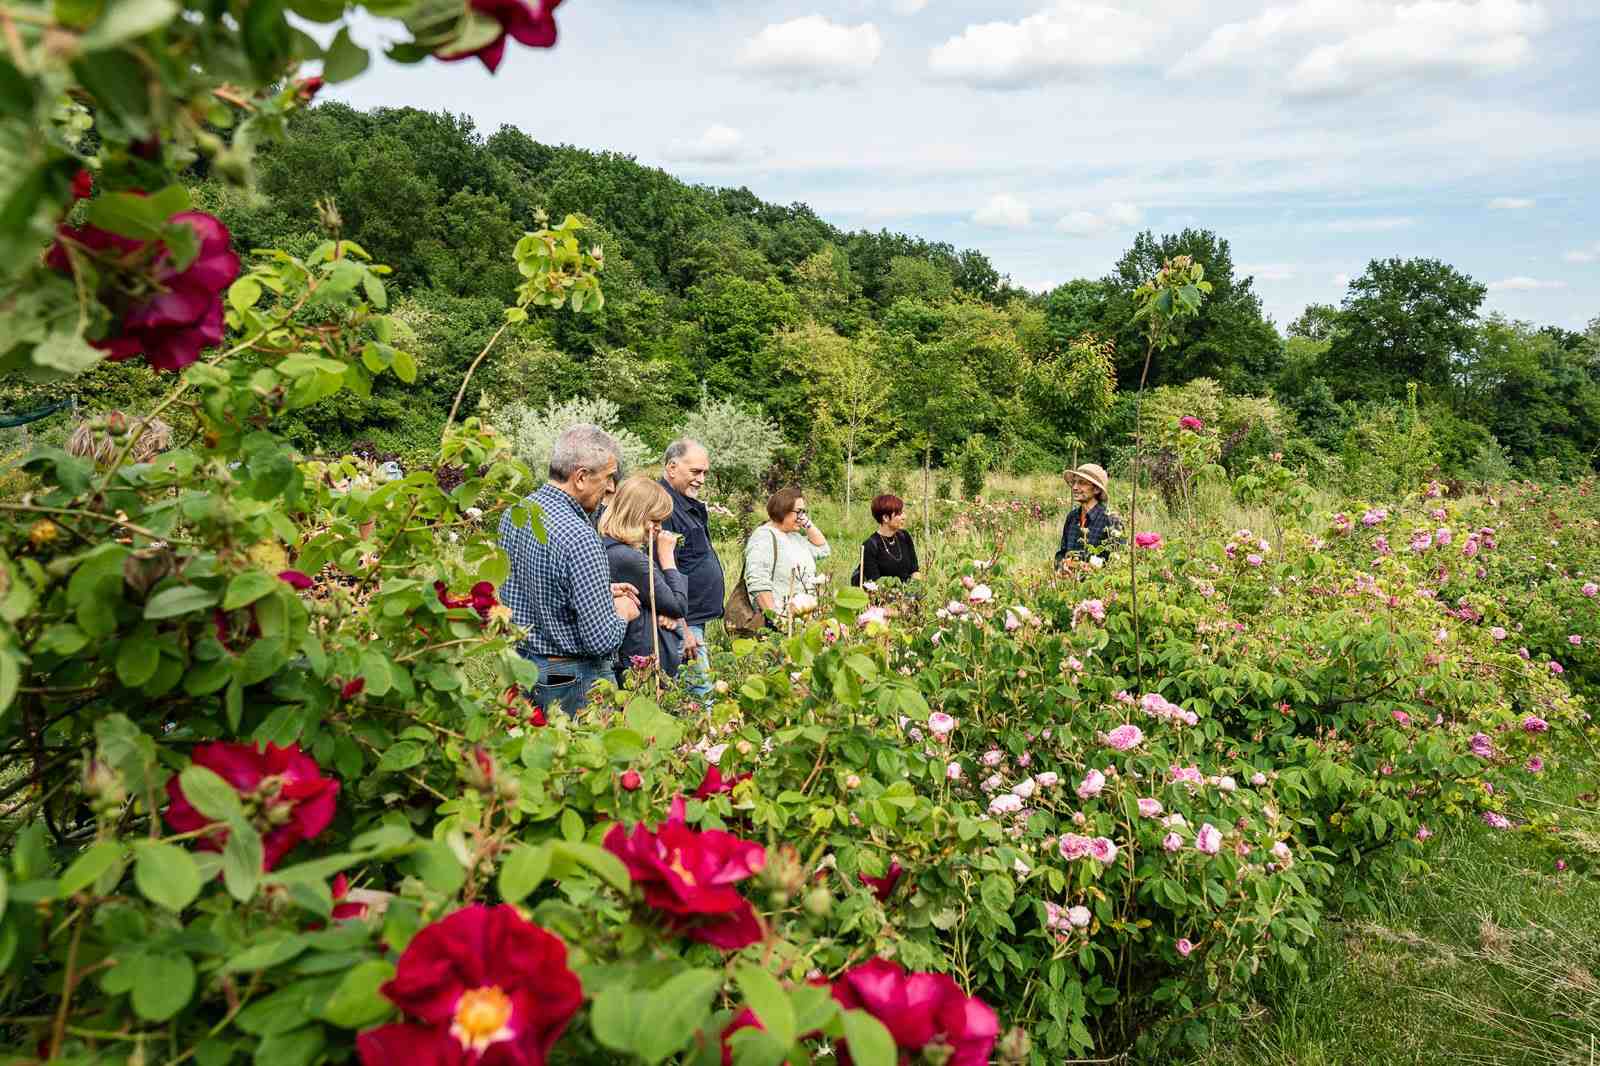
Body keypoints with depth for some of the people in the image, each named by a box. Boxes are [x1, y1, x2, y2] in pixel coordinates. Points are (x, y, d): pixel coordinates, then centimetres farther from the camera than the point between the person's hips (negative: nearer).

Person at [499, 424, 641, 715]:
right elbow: (602, 639, -25)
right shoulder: (579, 538, -27)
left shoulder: (513, 513, 0)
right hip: (574, 679, -8)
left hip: (521, 661, 9)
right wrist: (622, 614, -4)